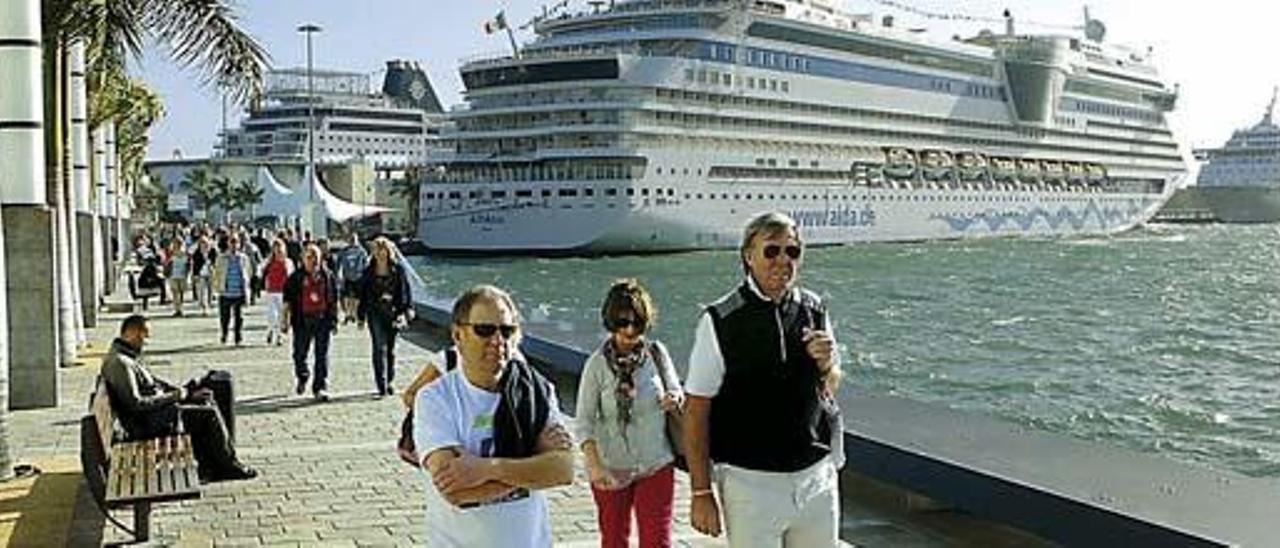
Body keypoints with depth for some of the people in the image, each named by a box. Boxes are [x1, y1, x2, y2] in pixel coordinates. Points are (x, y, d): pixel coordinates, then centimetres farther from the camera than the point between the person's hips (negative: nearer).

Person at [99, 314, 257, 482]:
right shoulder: (119, 363, -21)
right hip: (146, 422, -11)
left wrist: (182, 391, 9)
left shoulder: (131, 355, 11)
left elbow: (153, 380, 21)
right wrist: (172, 397, -18)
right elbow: (134, 403, -25)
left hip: (157, 407, 11)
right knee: (209, 414, -12)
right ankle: (228, 466, 1)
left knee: (207, 398, 9)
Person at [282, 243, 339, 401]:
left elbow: (334, 300, 12)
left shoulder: (328, 276, 7)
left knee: (322, 354, -1)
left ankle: (320, 388, 3)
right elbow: (288, 301, 2)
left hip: (323, 319, 1)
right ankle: (302, 378, 37)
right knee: (300, 353, 9)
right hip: (302, 320, 0)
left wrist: (334, 319, 9)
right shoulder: (296, 277, 2)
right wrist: (286, 320, -3)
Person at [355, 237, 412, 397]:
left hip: (393, 313, 1)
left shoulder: (398, 270, 2)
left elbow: (405, 291, 4)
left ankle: (388, 382, 22)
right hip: (375, 313, -1)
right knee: (380, 348, -10)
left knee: (390, 349, 10)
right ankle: (381, 385, -12)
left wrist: (407, 310, -4)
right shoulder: (369, 272, 5)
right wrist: (361, 316, 8)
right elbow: (362, 293, 9)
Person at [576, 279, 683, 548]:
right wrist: (594, 465, -20)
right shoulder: (598, 364, -10)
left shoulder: (656, 352, -5)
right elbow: (584, 420, -9)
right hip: (611, 468, -1)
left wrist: (674, 400, -18)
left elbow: (676, 391, 7)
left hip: (656, 465, 1)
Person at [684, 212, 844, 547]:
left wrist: (826, 365, -6)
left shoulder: (815, 311, 4)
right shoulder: (719, 321, -10)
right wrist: (701, 492, -9)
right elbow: (696, 413, -8)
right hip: (750, 482, -4)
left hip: (816, 478, 4)